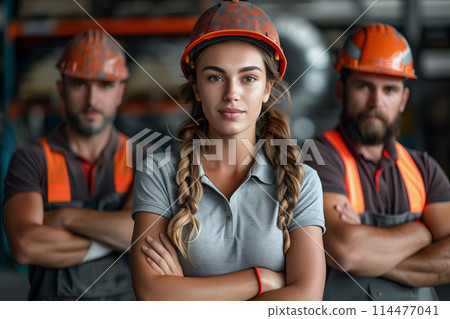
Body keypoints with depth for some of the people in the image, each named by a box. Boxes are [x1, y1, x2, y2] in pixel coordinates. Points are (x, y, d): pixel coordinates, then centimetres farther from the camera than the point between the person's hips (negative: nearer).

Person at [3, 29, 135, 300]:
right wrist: (112, 237, -10)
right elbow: (25, 245, -14)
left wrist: (66, 217, -11)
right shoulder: (31, 160, 0)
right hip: (54, 306, -1)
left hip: (130, 296, 1)